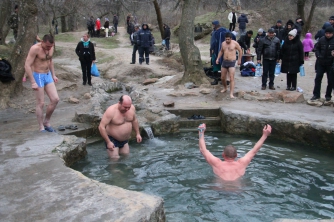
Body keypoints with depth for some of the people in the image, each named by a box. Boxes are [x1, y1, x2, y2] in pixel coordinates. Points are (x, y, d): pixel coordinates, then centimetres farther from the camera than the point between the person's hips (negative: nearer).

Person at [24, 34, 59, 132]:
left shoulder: (51, 48, 2)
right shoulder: (35, 49, -19)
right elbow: (27, 65, -21)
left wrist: (53, 75, 16)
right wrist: (33, 82, -24)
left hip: (48, 75, 7)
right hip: (38, 76, -7)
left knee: (55, 99, 1)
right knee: (40, 103, -2)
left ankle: (46, 122, 19)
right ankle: (41, 128, 10)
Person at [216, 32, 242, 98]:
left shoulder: (235, 43, -8)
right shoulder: (223, 43, 6)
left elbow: (240, 51, 3)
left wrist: (239, 60, 3)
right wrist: (218, 58, 12)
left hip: (232, 63, -5)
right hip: (224, 62, 5)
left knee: (231, 78, -13)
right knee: (222, 78, 13)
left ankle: (231, 94, -14)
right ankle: (225, 88, 41)